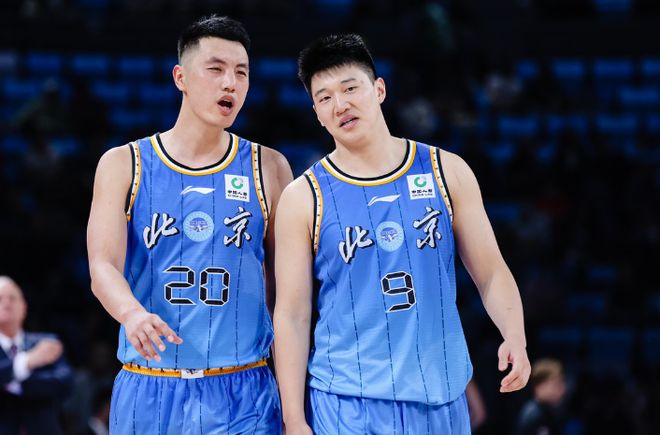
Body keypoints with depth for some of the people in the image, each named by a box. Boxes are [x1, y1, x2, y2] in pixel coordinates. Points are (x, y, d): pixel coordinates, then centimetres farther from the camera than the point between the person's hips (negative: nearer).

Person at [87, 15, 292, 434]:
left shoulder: (268, 168, 7)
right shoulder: (124, 165, 4)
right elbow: (103, 266, -9)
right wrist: (131, 313, -31)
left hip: (243, 395, 0)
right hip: (147, 392, 0)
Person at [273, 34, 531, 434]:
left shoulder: (446, 172, 3)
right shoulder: (304, 198, -1)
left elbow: (491, 273, 7)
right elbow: (292, 315, -2)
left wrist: (515, 337, -12)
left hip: (442, 397, 2)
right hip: (347, 403, -2)